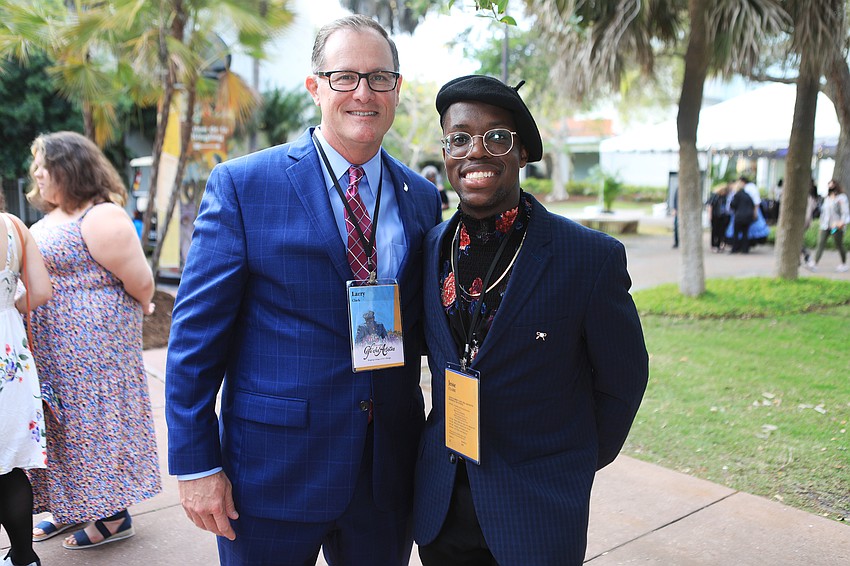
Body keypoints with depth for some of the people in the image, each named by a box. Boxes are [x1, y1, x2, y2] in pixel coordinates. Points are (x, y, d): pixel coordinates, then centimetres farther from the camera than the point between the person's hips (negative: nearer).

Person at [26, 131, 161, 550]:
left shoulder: (101, 218, -16)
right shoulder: (51, 217, 14)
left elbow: (141, 282, -16)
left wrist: (134, 313, 1)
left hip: (95, 342, -9)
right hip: (53, 349, 9)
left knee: (97, 419, -1)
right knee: (64, 421, 15)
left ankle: (114, 516, 12)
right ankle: (72, 504, 30)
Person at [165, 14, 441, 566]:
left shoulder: (423, 198, 4)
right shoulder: (241, 185, -8)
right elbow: (197, 334, -8)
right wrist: (195, 463, -9)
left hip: (388, 471, 4)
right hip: (273, 467, -3)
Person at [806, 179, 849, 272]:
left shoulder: (841, 198, -4)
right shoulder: (827, 198, 16)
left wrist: (842, 222, -25)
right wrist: (822, 225, 20)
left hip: (836, 227, -6)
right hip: (825, 226, 6)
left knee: (839, 246, 4)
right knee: (821, 244, -6)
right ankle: (814, 264, -13)